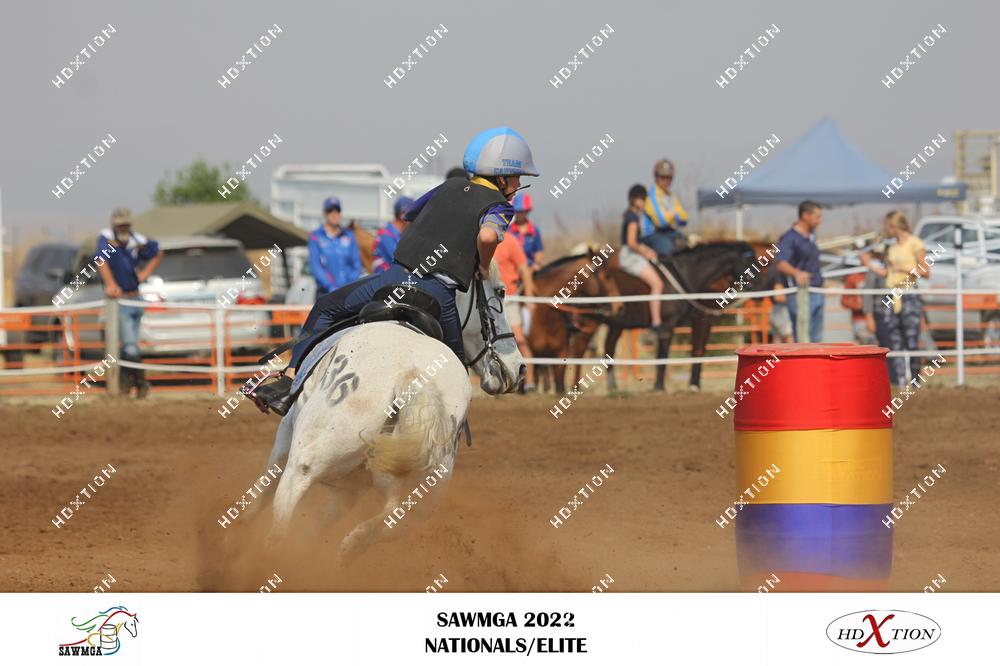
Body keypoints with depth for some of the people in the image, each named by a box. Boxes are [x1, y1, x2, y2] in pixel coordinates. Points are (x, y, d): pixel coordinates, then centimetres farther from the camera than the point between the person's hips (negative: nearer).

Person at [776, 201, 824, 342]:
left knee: (816, 340, 8)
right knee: (802, 340, -13)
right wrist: (797, 273, -43)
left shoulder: (811, 236, 14)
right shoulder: (789, 238, -12)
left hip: (816, 292, 9)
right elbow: (782, 265, -25)